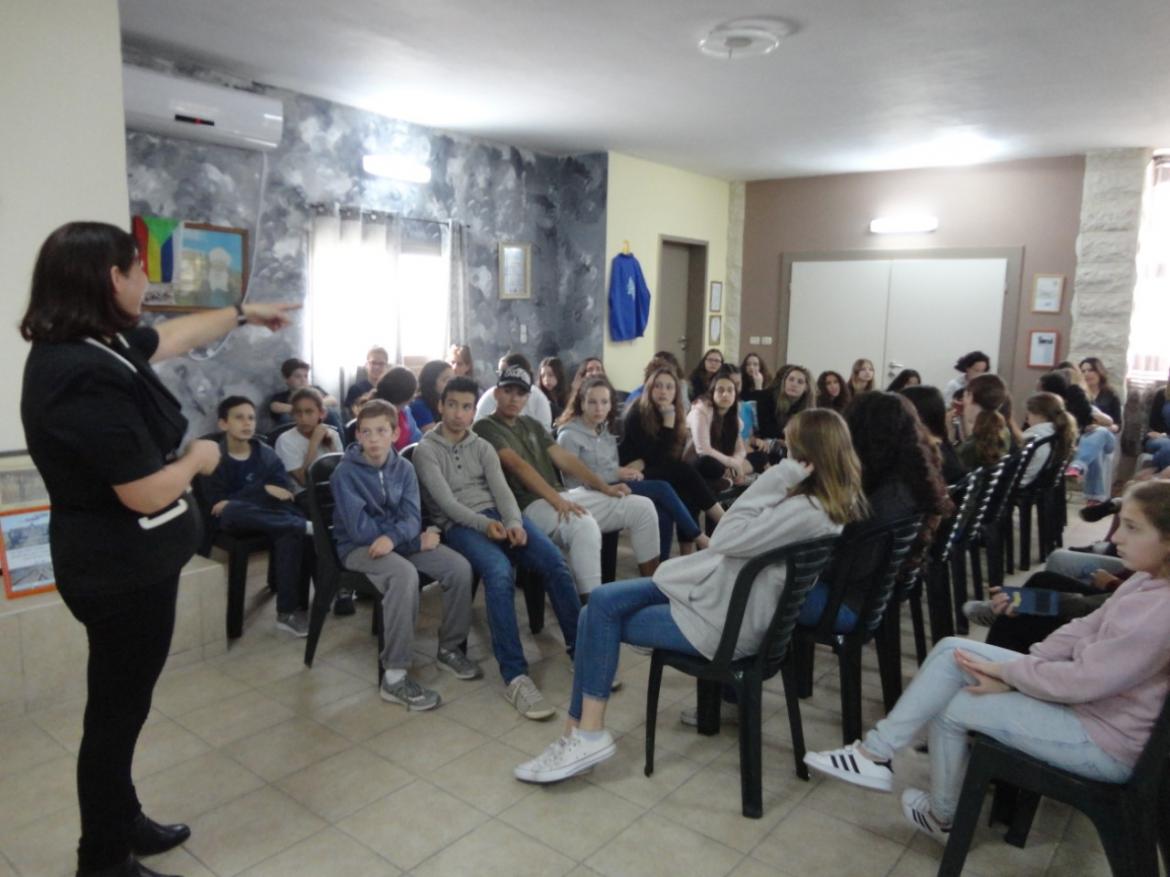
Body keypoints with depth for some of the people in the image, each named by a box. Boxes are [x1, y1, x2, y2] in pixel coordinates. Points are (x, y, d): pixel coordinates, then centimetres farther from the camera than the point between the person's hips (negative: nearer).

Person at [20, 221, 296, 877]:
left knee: (122, 705, 22)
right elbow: (147, 493, -27)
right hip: (123, 572, -10)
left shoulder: (97, 344, 2)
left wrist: (244, 313, 32)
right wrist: (199, 458, -8)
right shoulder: (88, 377, -28)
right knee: (117, 712, 7)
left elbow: (175, 337, 22)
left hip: (123, 564, 10)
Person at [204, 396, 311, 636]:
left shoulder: (267, 455, 5)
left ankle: (287, 612, -28)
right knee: (233, 511, -39)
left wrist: (238, 500, -17)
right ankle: (302, 525, -26)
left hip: (267, 518, 2)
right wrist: (264, 491, -17)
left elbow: (284, 496, -5)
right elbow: (217, 503, -13)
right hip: (232, 521, -2)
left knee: (289, 534, -33)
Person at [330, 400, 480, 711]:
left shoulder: (404, 468, 1)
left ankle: (449, 649, 5)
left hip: (400, 541, 5)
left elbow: (412, 518, -7)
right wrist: (416, 541, -16)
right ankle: (394, 676, -29)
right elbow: (361, 529, -20)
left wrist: (393, 537, -30)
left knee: (460, 567, -16)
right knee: (405, 574, -36)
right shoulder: (345, 473, -13)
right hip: (359, 547, -5)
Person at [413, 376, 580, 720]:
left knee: (555, 562, -21)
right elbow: (446, 502, -8)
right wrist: (483, 524, -24)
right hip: (460, 525, -4)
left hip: (499, 515, 5)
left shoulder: (483, 447, 19)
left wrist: (514, 522, -18)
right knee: (500, 573, -35)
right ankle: (515, 676, -35)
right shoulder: (425, 450, 4)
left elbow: (501, 489, 4)